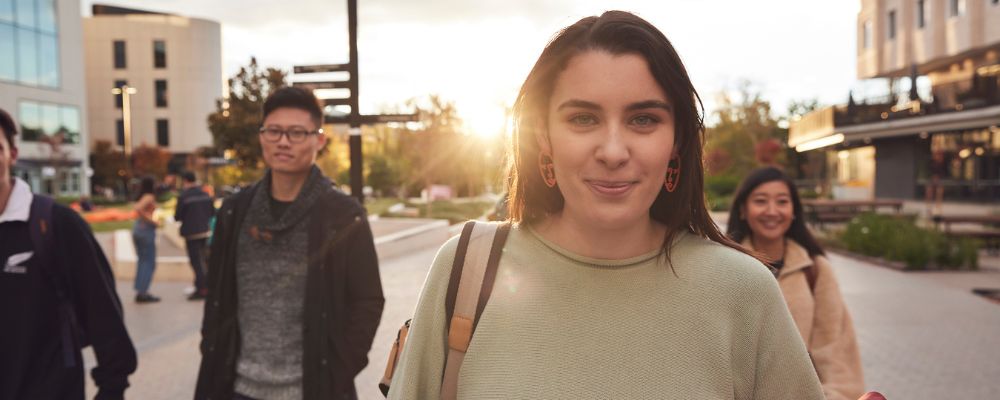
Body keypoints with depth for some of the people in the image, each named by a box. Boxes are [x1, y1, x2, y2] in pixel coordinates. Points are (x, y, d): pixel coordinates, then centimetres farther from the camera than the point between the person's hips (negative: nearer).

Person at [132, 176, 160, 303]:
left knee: (142, 260, 14)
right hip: (146, 229, -8)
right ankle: (142, 292, -3)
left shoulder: (141, 197, 11)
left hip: (137, 228, 8)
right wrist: (151, 221, -19)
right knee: (149, 262, -2)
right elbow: (138, 209, -26)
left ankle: (140, 290, 17)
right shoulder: (149, 197, -13)